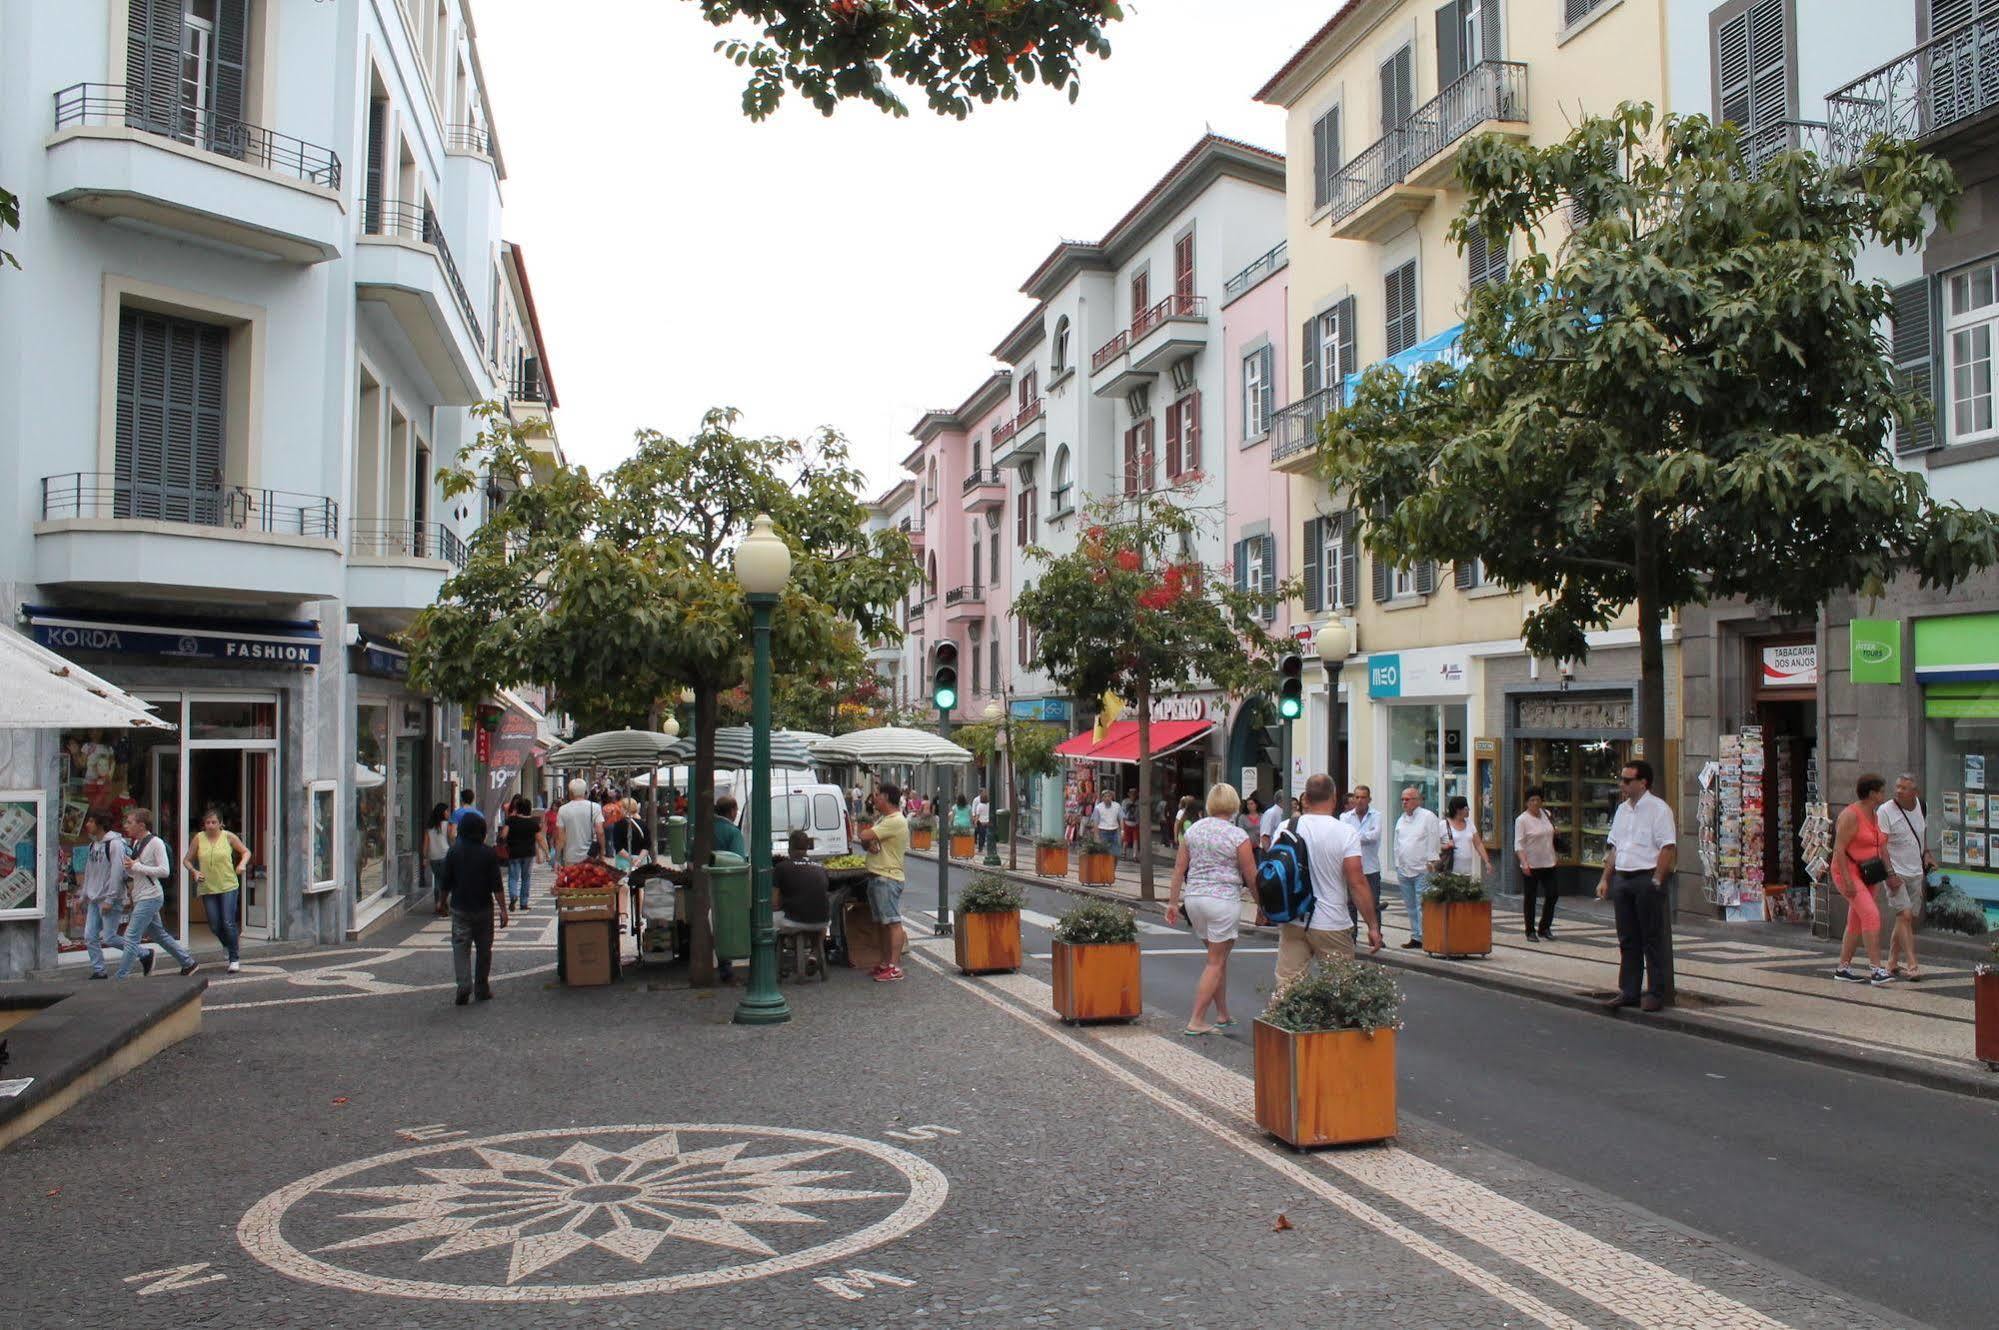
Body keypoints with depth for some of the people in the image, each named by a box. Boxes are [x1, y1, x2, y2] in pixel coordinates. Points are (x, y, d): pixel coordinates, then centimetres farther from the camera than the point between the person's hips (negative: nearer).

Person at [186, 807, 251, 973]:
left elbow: (246, 851, 11)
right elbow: (188, 860, 10)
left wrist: (242, 863, -9)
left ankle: (234, 959, 0)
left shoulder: (228, 836, -1)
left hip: (229, 886, -2)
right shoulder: (199, 838, 1)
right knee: (214, 926, 4)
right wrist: (194, 871, -9)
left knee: (228, 923, -10)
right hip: (207, 888, 2)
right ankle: (228, 944, 36)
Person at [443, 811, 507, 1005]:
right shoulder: (489, 853, -7)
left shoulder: (454, 852, -4)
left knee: (460, 947, 1)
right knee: (484, 949, 11)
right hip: (483, 908, 0)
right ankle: (481, 988, 15)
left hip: (460, 907, 0)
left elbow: (446, 883, 3)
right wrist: (503, 909, -4)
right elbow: (497, 886, -9)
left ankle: (464, 985, -16)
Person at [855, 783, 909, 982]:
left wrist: (866, 836, 2)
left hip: (888, 878, -10)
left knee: (893, 922, -8)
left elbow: (864, 836, -22)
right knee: (884, 923, 13)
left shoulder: (896, 821, -16)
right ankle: (885, 963, 19)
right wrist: (869, 843, -8)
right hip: (875, 876, 10)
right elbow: (866, 840, 15)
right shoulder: (882, 819, 19)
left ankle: (895, 967, -9)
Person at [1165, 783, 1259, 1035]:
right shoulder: (1238, 836, -9)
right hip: (1224, 899, -6)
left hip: (1194, 898, 6)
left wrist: (1173, 902, 14)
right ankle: (1195, 1022, 0)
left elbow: (1179, 869, 8)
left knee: (1219, 957, 19)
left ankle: (1222, 1016, 24)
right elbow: (1251, 876, -6)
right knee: (1216, 962, 2)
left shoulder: (1193, 830, 7)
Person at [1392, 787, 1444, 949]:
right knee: (1410, 906, 11)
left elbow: (1433, 841, -8)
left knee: (1422, 905, -9)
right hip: (1404, 870, 7)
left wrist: (1431, 861, -13)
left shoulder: (1428, 817, -4)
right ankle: (1415, 937, 17)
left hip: (1422, 870, -7)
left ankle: (1424, 937, -7)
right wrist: (1398, 866, 17)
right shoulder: (1401, 820, 17)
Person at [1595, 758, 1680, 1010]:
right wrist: (1605, 879, 14)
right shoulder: (1622, 809, 15)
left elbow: (1668, 848, -15)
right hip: (1622, 877, 8)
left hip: (1647, 879, -8)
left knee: (1652, 940, 0)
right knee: (1627, 940, 11)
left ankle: (1656, 994, 7)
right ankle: (1628, 992, 18)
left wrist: (1656, 881, -19)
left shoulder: (1658, 809, -9)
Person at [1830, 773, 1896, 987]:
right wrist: (1848, 880, -24)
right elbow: (1839, 849, -21)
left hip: (1866, 875, 9)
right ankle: (1876, 970, -24)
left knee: (1856, 923, 10)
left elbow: (1881, 847, 18)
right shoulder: (1851, 815, -17)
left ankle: (1843, 969, 18)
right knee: (1871, 915, -21)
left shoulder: (1874, 815, 12)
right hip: (1848, 873, -9)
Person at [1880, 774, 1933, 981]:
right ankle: (1912, 966, -18)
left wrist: (1926, 853, 7)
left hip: (1915, 872, 6)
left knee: (1909, 919, 8)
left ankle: (1892, 963, 18)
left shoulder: (1920, 806, 5)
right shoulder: (1885, 811, -13)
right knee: (1904, 915, -16)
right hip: (1895, 872, -6)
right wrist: (1890, 873, -21)